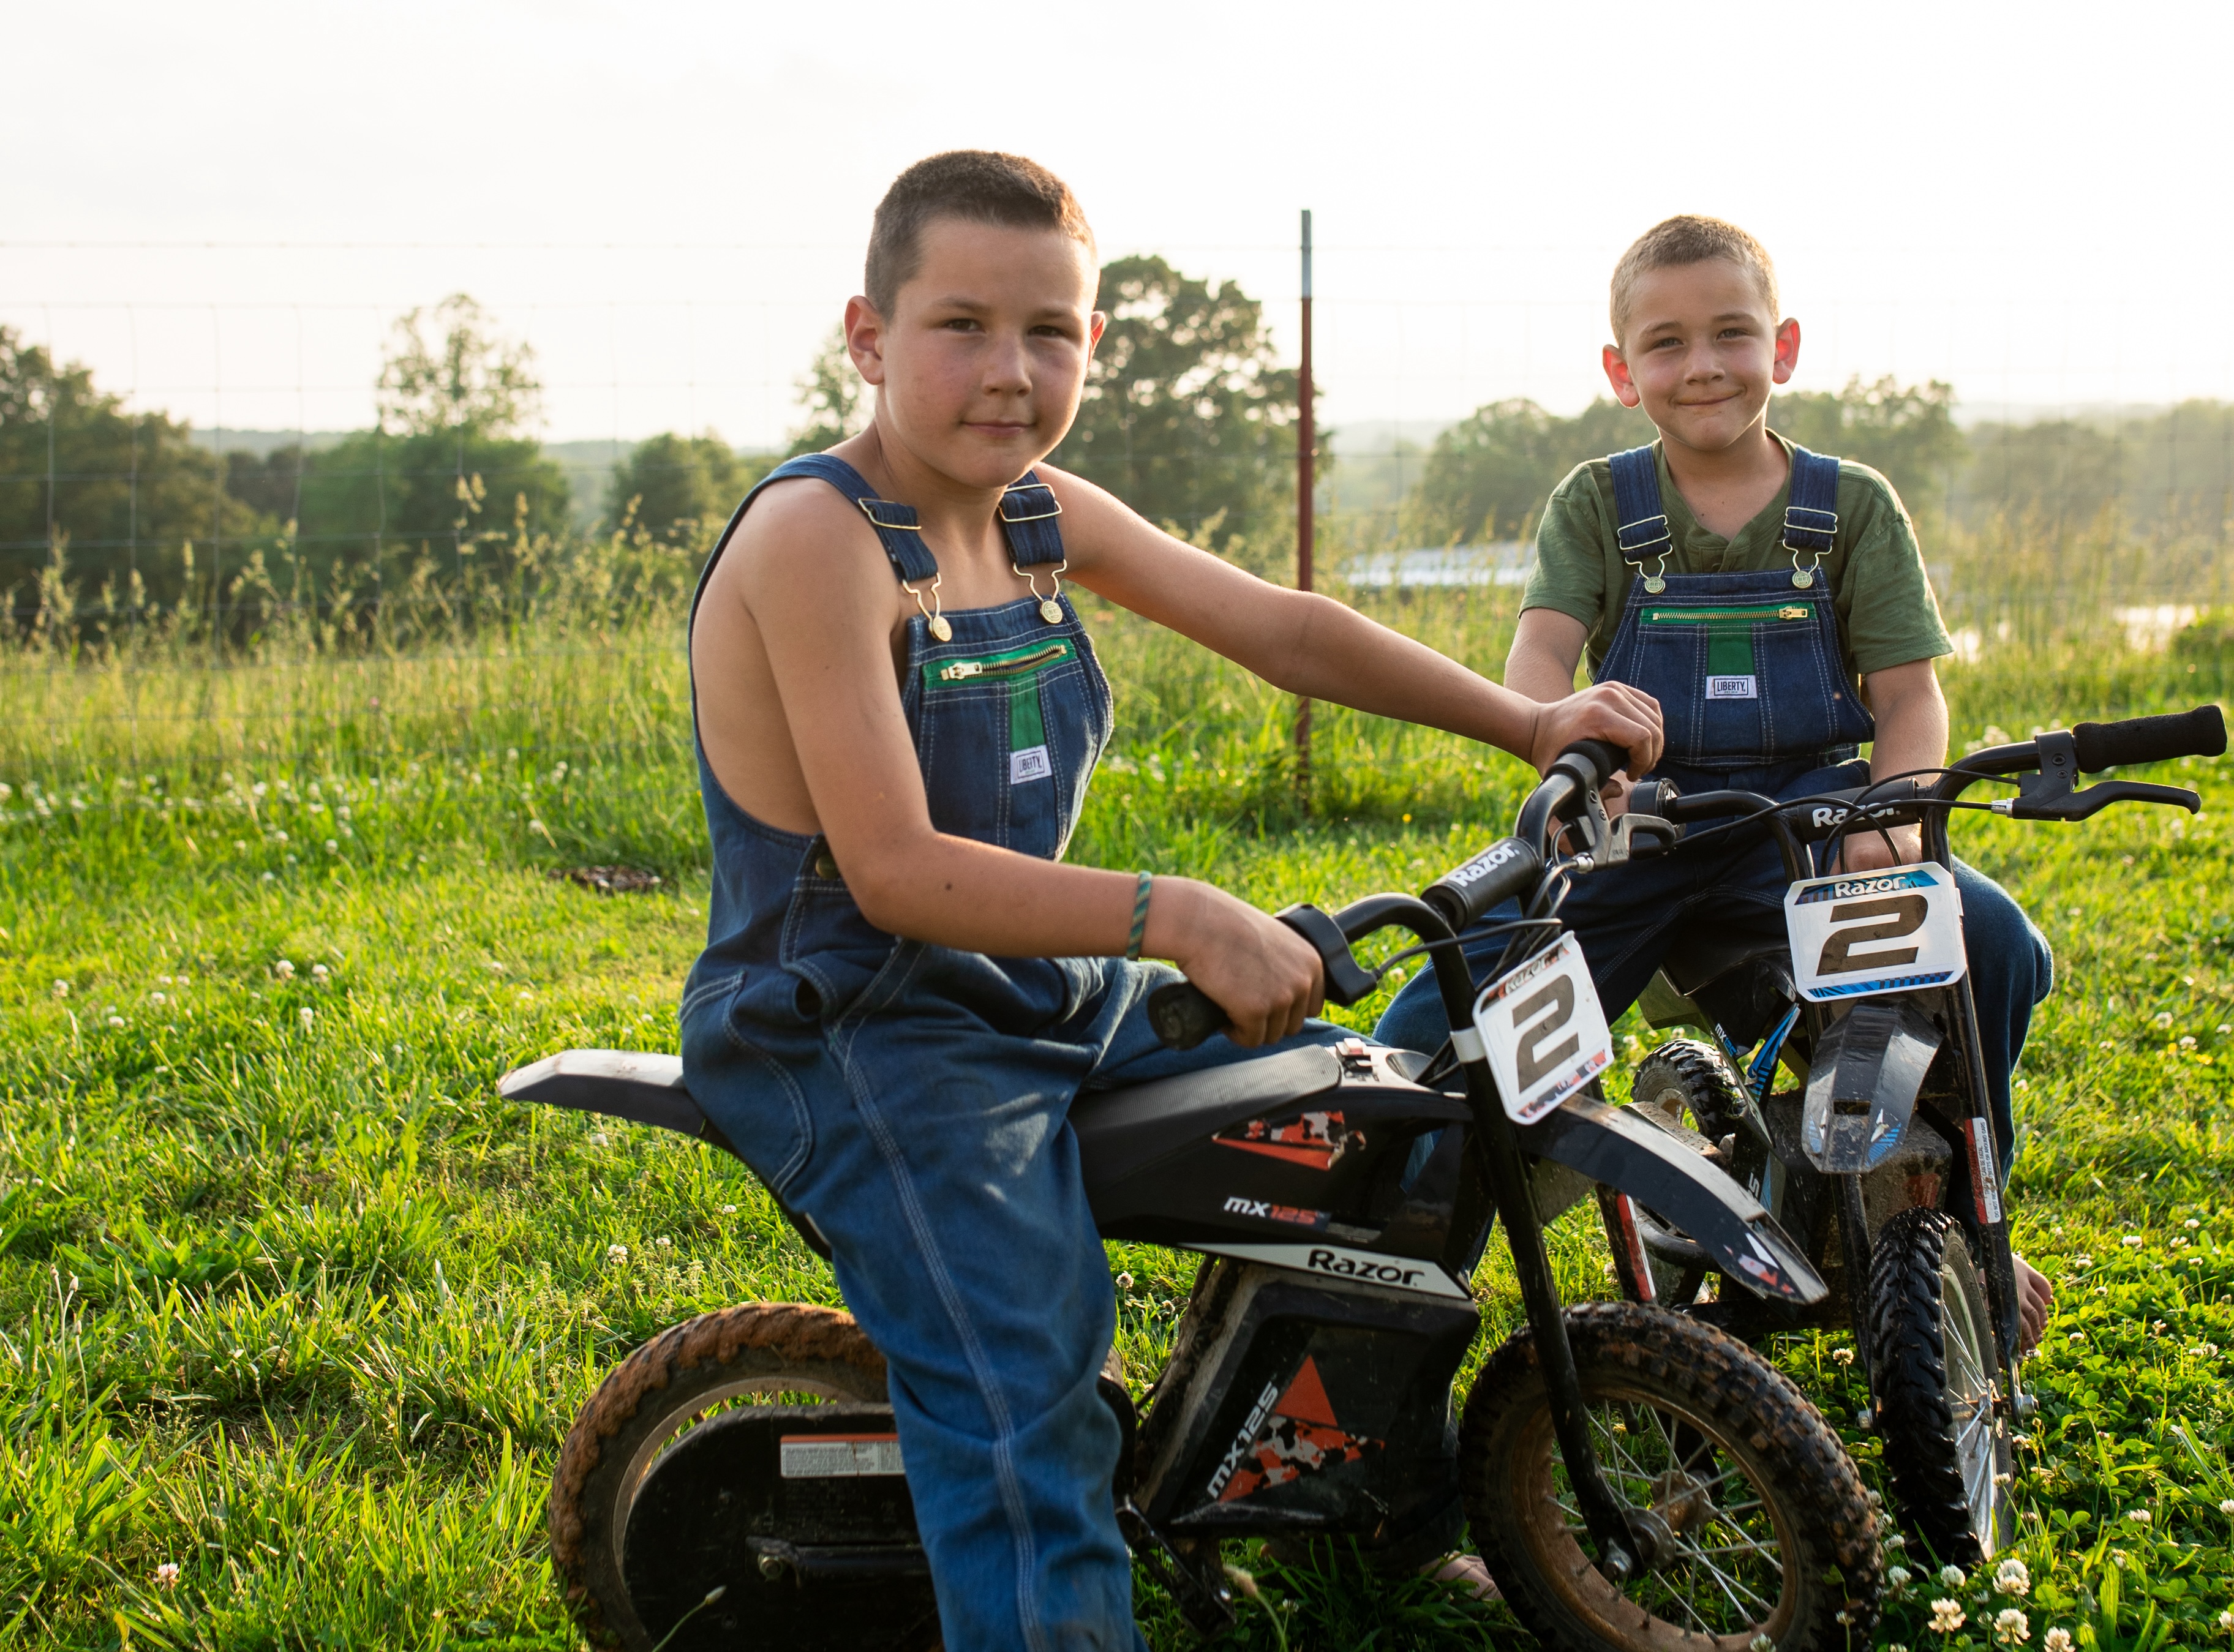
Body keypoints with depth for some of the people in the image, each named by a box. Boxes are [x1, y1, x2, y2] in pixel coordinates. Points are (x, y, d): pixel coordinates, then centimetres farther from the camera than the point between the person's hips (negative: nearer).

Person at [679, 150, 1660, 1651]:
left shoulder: (1046, 516, 5)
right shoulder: (815, 536, -20)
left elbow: (1276, 627, 12)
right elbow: (895, 872, -26)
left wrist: (1528, 723, 7)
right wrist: (1175, 919, -32)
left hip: (1050, 990, 9)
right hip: (864, 1033, -9)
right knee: (1029, 1428, -24)